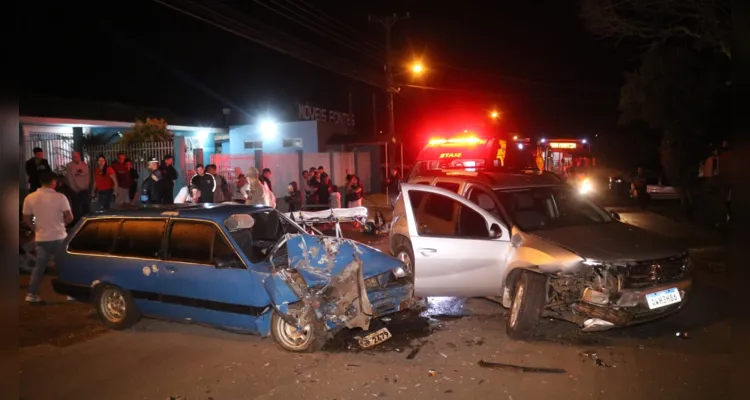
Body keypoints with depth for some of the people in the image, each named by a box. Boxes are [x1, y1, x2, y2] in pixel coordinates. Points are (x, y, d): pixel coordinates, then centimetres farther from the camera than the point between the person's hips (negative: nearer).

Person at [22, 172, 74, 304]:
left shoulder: (30, 198, -1)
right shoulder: (60, 197, -12)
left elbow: (26, 219, 4)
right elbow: (69, 218, -11)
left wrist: (37, 229, 17)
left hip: (41, 238, 3)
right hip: (59, 237, -3)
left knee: (39, 266, 14)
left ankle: (32, 294, 14)